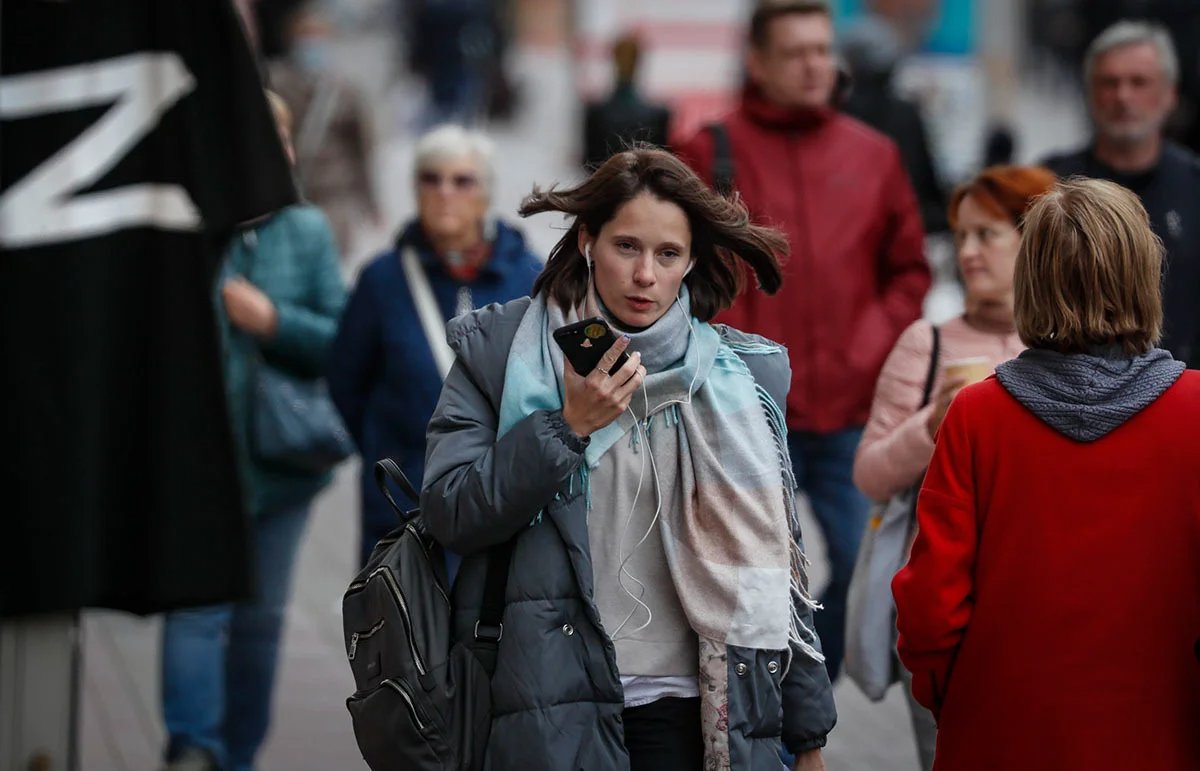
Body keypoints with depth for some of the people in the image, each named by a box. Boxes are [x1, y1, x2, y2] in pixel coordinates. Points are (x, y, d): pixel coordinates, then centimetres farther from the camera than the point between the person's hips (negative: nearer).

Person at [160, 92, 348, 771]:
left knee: (262, 615, 9)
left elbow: (345, 343, 6)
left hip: (283, 455, 4)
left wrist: (275, 320, -9)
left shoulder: (308, 231, 9)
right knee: (198, 602, -18)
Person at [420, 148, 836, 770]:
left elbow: (773, 558, 8)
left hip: (694, 709, 2)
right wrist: (569, 425, -17)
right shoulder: (499, 351, 1)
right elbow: (449, 514, -7)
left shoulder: (739, 371, 7)